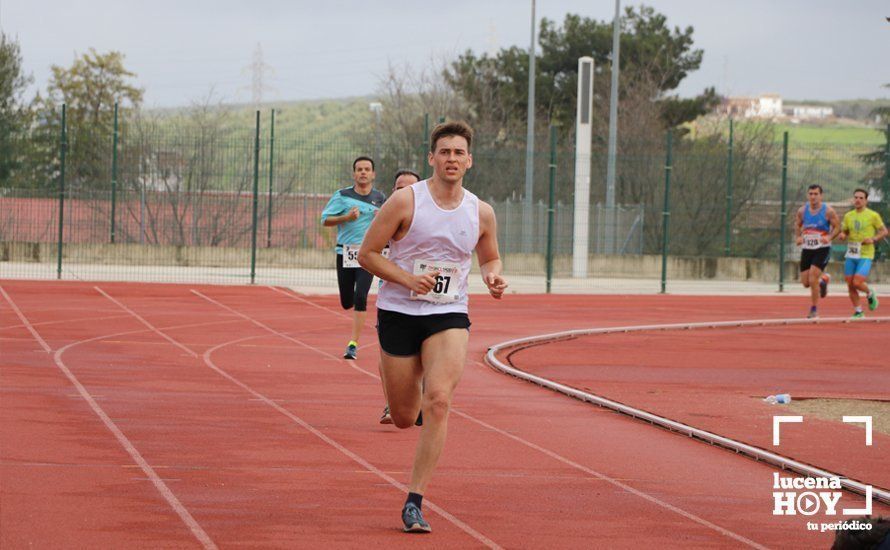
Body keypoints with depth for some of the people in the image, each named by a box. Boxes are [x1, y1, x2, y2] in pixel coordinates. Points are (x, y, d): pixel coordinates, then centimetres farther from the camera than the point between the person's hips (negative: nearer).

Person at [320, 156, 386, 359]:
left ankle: (353, 344, -12)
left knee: (360, 298, -15)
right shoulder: (342, 196, 0)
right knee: (347, 303, 7)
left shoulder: (380, 199, 6)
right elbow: (325, 220, -1)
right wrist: (346, 217, -17)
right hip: (345, 253, 1)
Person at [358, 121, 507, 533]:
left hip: (448, 317, 1)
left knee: (438, 402, -22)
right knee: (403, 419, 6)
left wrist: (493, 276, -4)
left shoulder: (481, 213, 2)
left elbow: (490, 257, 20)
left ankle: (414, 501, -15)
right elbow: (367, 254, -6)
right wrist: (410, 279, -19)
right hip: (399, 313, -1)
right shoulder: (405, 201, -9)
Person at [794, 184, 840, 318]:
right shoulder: (802, 210, 1)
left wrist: (829, 237, -20)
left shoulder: (828, 211, -9)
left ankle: (814, 309, 0)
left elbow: (837, 227, -2)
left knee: (813, 280, -16)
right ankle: (823, 279, 38)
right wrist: (799, 236, -3)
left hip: (822, 249, -5)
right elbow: (798, 225, 17)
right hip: (807, 249, 5)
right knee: (805, 282, 4)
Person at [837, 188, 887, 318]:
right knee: (850, 286, 3)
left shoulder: (873, 215, -5)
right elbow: (844, 232, 18)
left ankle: (870, 294, 14)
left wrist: (873, 239, -16)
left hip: (865, 255, -5)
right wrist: (842, 235, -6)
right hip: (851, 255, 5)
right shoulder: (848, 216, 8)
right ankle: (858, 312, 18)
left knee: (857, 282, -18)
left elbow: (884, 231, 1)